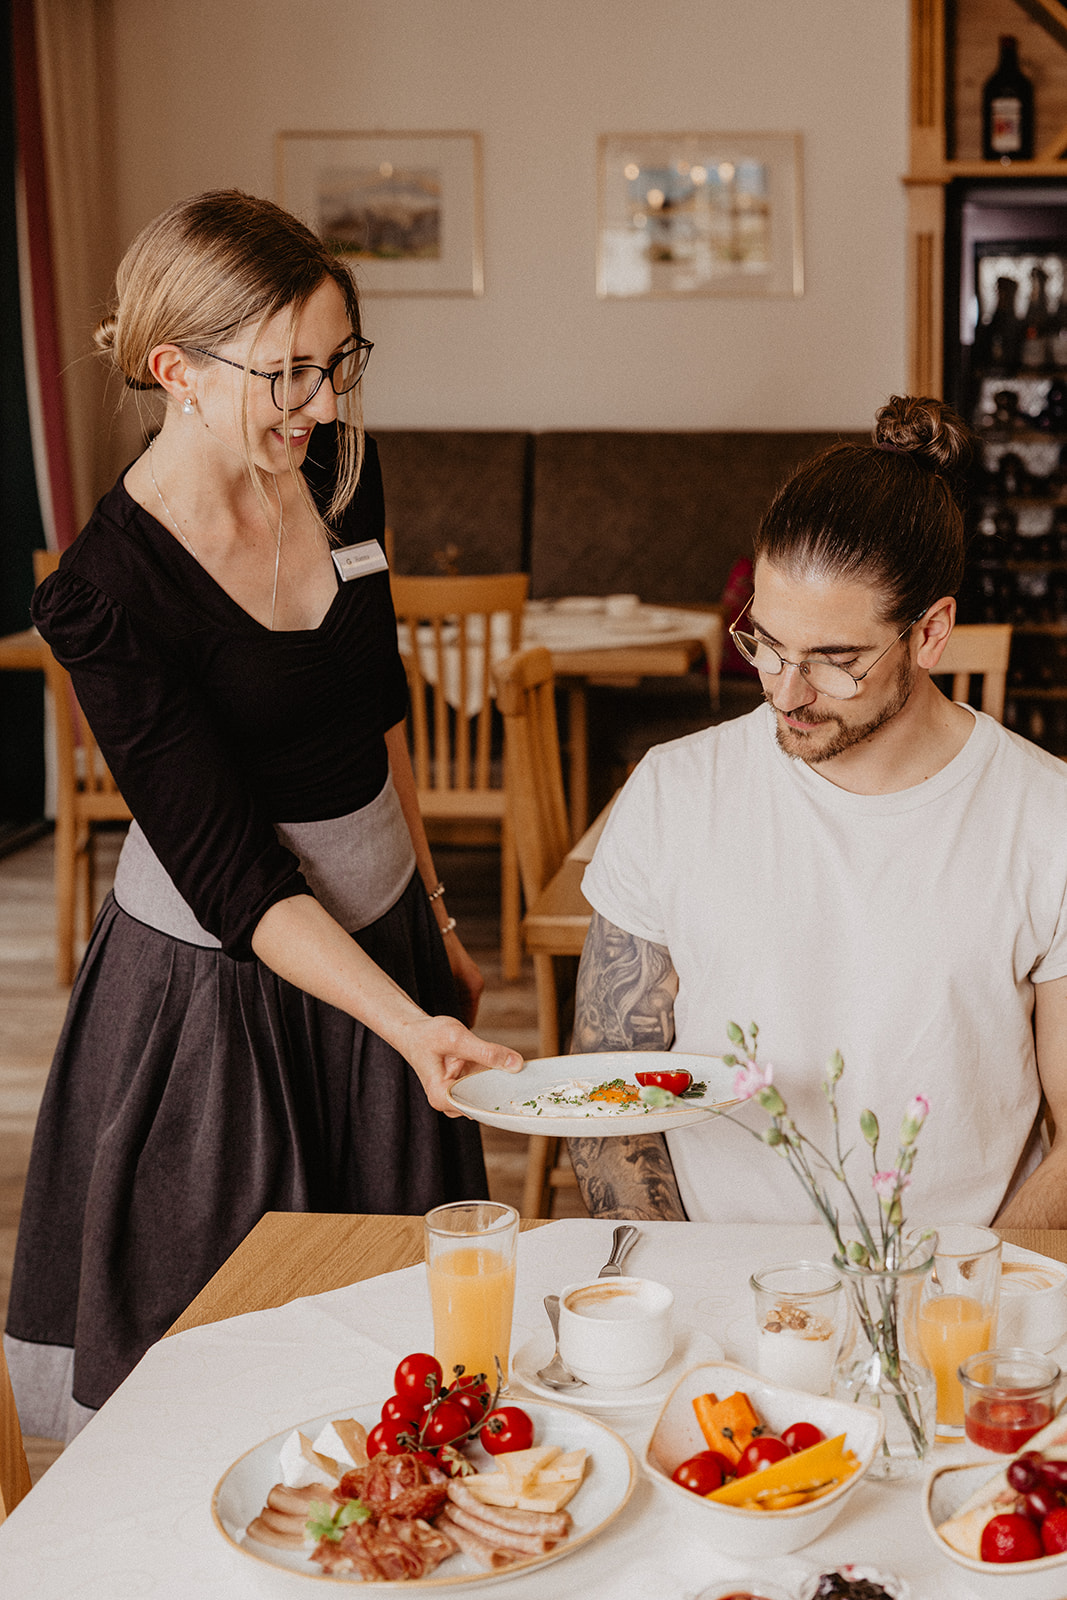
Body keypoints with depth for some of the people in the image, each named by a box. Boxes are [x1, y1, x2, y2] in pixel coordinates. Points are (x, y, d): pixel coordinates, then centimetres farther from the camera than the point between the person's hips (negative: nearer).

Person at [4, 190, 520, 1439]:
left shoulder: (340, 465, -4)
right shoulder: (109, 595, -23)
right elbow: (234, 881, -23)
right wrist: (409, 1026, -34)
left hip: (381, 924, 6)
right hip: (218, 977, -6)